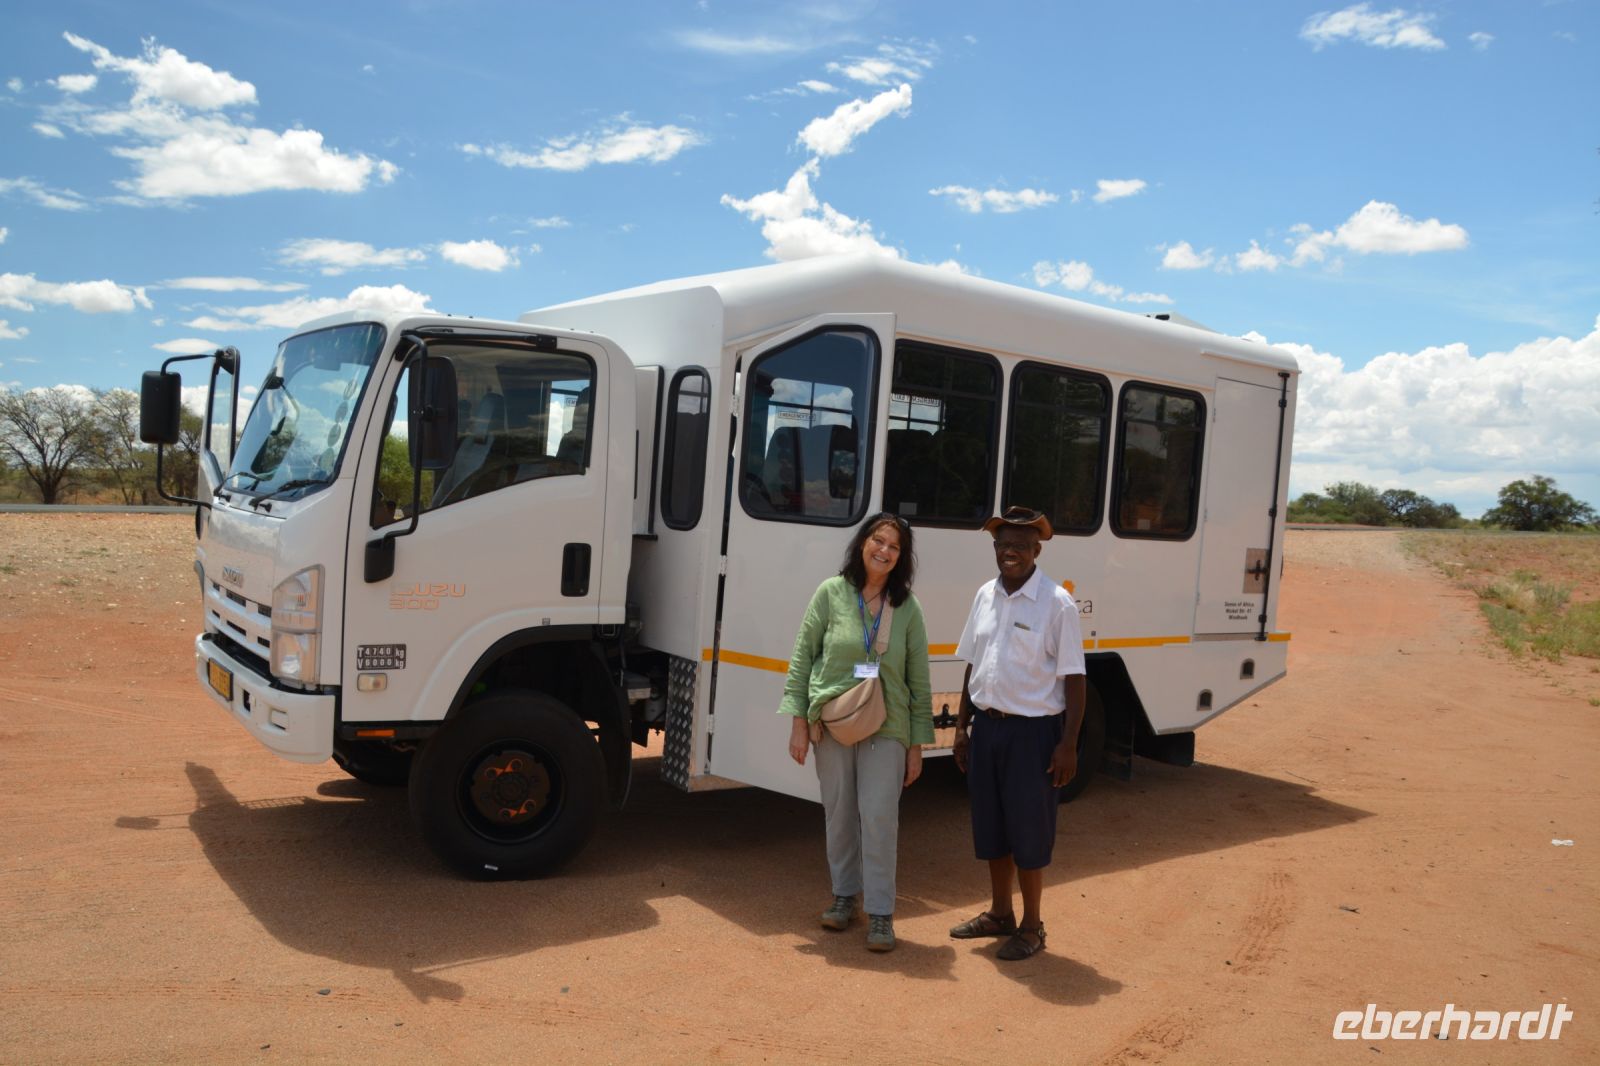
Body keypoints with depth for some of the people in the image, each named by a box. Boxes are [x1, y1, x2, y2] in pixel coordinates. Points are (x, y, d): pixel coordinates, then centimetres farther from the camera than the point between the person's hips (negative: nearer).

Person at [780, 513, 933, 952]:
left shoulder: (908, 608, 0)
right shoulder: (831, 593, -2)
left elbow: (919, 681, 3)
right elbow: (802, 657, 0)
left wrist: (917, 745, 2)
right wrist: (798, 723, -4)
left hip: (886, 729, 0)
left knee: (879, 816, -6)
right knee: (839, 814, 10)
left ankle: (880, 912, 8)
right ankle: (844, 895, 29)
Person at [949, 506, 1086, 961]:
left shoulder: (1057, 603, -12)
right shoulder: (985, 596, 6)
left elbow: (1073, 678, -11)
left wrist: (1068, 743, -14)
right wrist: (961, 726, 12)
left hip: (1033, 731, -6)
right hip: (987, 726, 6)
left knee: (1029, 833, 5)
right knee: (991, 827, 16)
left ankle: (1031, 927, 22)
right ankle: (999, 914, 34)